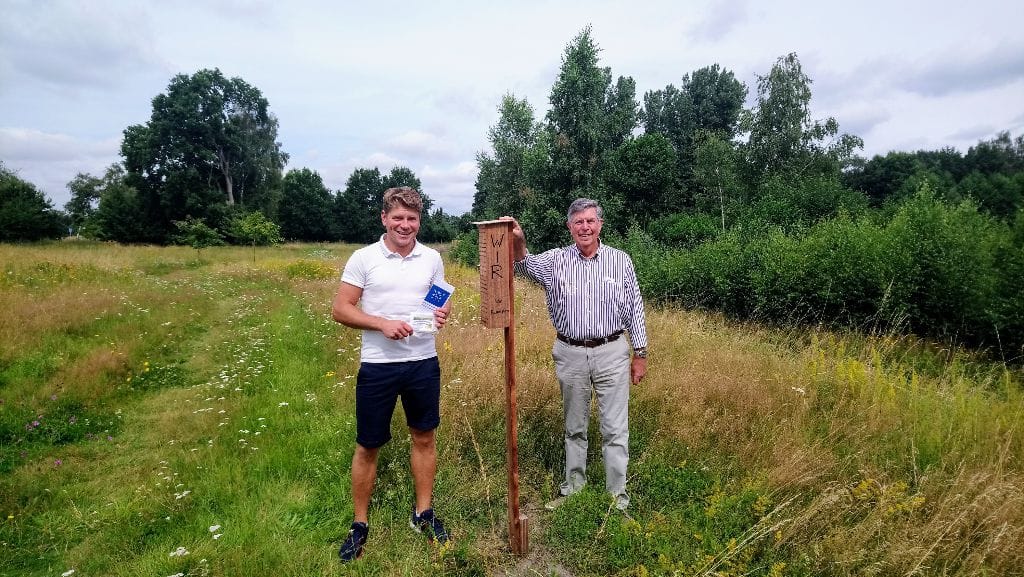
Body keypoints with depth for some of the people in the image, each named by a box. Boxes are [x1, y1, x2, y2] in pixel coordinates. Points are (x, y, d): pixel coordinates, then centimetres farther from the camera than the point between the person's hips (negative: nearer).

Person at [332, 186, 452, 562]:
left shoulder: (432, 258, 2)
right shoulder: (363, 258, -5)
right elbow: (340, 309, -6)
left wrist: (443, 313, -12)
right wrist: (383, 323, -20)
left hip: (424, 363, 3)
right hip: (377, 366, -2)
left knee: (424, 437, 14)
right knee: (367, 446, 11)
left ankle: (423, 513, 34)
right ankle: (359, 524, 31)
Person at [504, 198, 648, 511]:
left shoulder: (621, 260, 0)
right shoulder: (556, 259, 0)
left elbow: (635, 309, 4)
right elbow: (525, 264, -21)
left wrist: (640, 353, 3)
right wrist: (517, 243, -43)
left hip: (611, 353, -1)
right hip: (570, 354, 1)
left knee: (615, 429, 5)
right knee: (574, 427, 16)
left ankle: (617, 495, 20)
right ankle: (574, 487, 32)